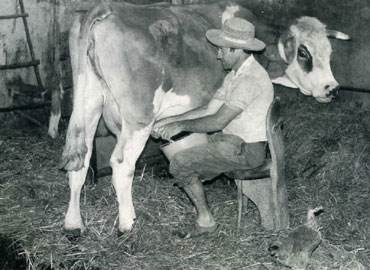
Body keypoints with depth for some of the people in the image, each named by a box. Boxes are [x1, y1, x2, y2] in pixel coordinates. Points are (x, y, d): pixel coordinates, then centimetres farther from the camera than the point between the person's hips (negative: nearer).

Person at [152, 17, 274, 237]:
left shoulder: (251, 79, -22)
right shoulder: (235, 75, 11)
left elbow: (218, 121, -23)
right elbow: (210, 109, 11)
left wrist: (181, 125, -12)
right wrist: (169, 121, 5)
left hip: (246, 150, -10)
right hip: (232, 139, 10)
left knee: (180, 163, -11)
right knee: (181, 150, 14)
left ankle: (205, 220, 2)